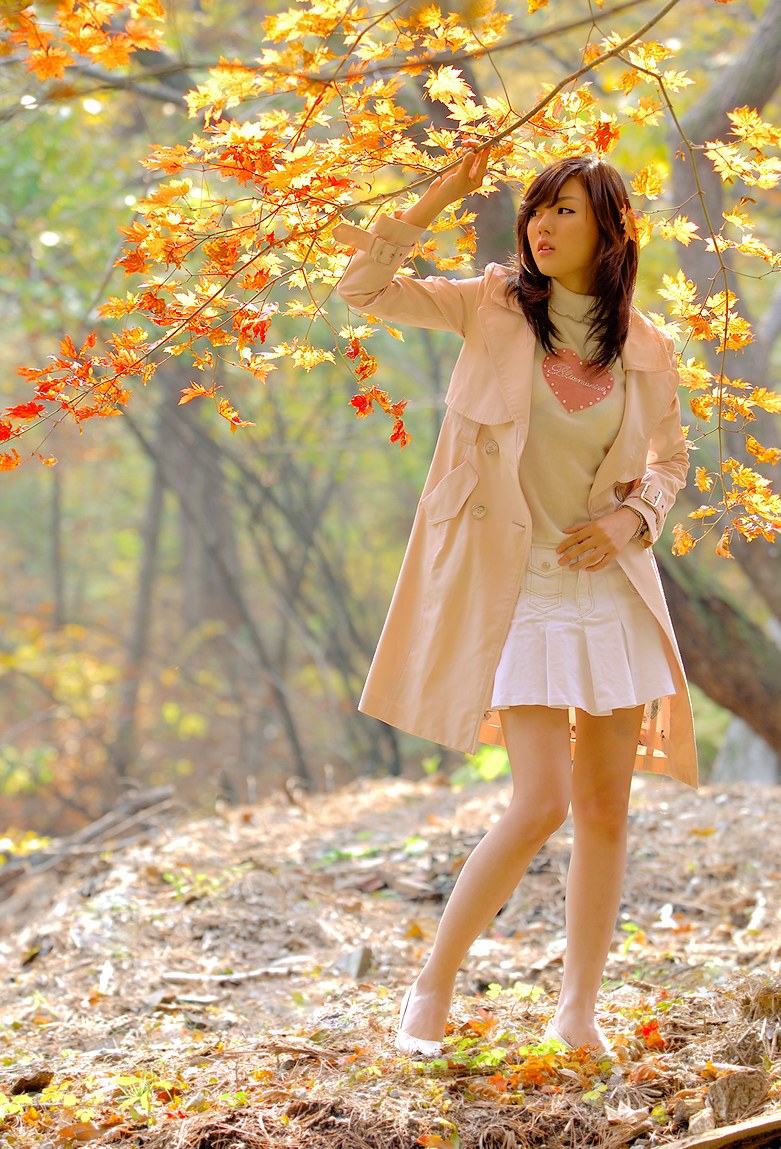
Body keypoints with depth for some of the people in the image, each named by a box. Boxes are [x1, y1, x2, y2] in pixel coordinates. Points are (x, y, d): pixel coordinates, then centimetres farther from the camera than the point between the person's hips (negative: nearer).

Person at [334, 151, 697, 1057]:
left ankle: (578, 1010, 20)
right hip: (516, 586, -3)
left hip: (609, 585, 4)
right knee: (542, 803, -12)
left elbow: (670, 459, 16)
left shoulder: (646, 351, 3)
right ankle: (433, 984, 5)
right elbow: (363, 290, -8)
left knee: (606, 807, 6)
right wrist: (440, 197, -13)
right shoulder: (494, 306, -1)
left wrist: (632, 519, -3)